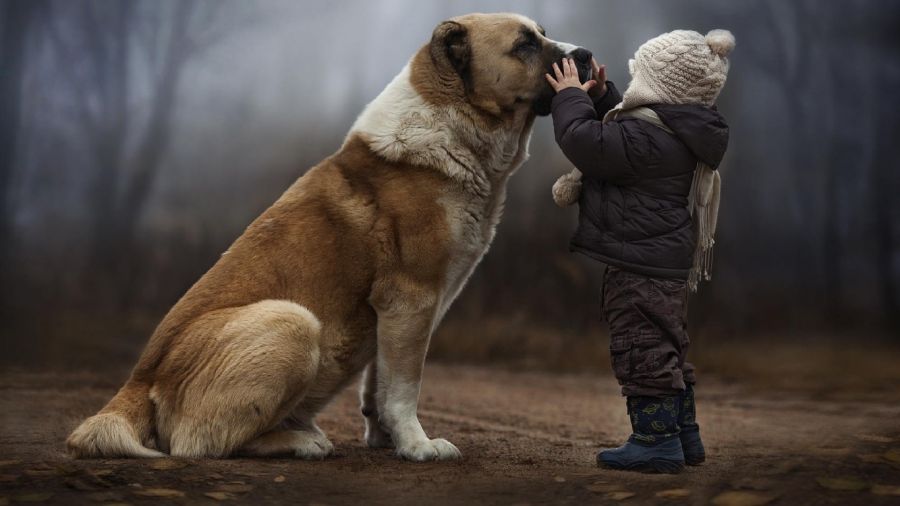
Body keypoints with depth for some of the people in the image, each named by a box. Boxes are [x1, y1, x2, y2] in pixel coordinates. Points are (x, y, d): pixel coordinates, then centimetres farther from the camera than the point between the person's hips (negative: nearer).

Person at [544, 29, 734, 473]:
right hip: (668, 261, 11)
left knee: (642, 348, -5)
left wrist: (571, 97, -8)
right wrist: (600, 96, 17)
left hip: (641, 264, -11)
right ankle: (684, 436, 26)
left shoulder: (647, 136, -22)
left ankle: (656, 439, -1)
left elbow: (585, 142, -23)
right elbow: (616, 135, 27)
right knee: (667, 347, 18)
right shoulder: (677, 131, 12)